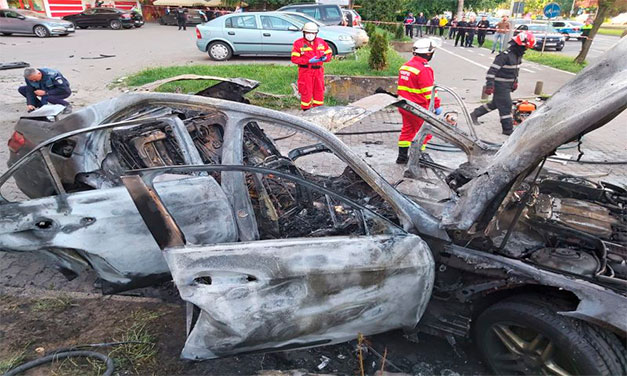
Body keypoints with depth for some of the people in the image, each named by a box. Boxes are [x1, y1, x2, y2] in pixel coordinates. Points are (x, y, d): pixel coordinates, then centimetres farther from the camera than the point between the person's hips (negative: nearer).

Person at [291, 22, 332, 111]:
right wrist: (309, 61, -18)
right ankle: (306, 110, 9)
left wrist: (325, 58, -10)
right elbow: (294, 58, -11)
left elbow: (329, 53, 16)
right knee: (306, 92, -3)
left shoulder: (321, 42, 10)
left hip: (318, 70, 4)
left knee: (319, 91, 9)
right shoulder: (298, 43, -4)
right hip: (305, 71, -4)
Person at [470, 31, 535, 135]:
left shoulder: (518, 55, 8)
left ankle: (475, 114, 30)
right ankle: (508, 129, 4)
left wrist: (515, 81, 23)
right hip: (501, 85, -9)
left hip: (508, 84, 9)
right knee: (506, 105, -4)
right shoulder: (505, 55, -21)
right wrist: (489, 85, -28)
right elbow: (492, 70, -24)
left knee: (495, 103, 17)